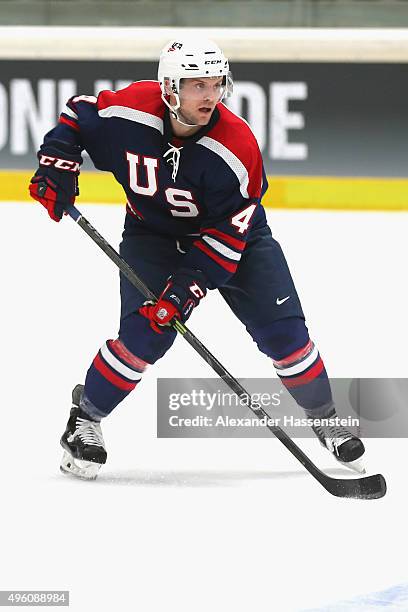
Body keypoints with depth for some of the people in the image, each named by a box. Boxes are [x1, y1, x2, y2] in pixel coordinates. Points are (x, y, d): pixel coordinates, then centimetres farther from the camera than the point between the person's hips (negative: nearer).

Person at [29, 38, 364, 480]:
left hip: (235, 233, 0)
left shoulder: (237, 148, -29)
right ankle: (85, 416, 0)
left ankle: (323, 416, 16)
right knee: (146, 334, -19)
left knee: (282, 330, -6)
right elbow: (77, 116, -2)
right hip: (151, 232, 0)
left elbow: (227, 233, -27)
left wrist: (188, 287, -33)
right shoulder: (128, 110, -25)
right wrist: (57, 168, -13)